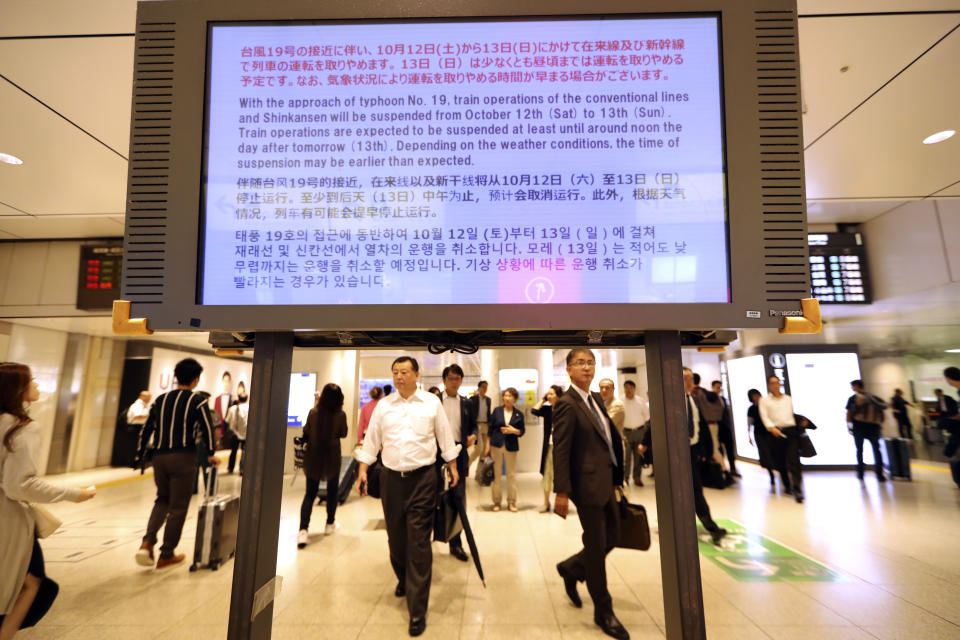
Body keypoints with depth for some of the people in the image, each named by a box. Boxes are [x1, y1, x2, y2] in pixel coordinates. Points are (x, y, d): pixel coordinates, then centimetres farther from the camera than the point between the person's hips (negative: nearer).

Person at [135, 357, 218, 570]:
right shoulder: (197, 401, -5)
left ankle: (147, 542, 6)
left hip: (159, 457, 5)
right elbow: (207, 429, -10)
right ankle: (166, 555, 14)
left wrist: (141, 454, 22)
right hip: (183, 458, -5)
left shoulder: (160, 399, 11)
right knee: (178, 507, 6)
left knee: (162, 500, 24)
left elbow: (146, 429, 13)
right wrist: (210, 454, 2)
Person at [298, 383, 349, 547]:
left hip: (313, 457, 1)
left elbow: (306, 433, 3)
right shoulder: (341, 415, -15)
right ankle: (330, 524, 32)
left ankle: (303, 530, -8)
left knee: (310, 493, 7)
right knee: (332, 491, 19)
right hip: (332, 457, -1)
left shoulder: (313, 412, -12)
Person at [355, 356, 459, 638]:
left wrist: (452, 466, 8)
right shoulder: (383, 405, 4)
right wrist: (362, 470, 5)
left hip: (423, 478, -3)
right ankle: (404, 580, 45)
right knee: (396, 537, 16)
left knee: (419, 543, -2)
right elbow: (371, 439, 9)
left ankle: (417, 610, 10)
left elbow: (445, 436, 5)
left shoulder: (432, 402, -2)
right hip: (391, 477, 3)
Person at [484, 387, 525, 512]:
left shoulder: (519, 414, 2)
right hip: (496, 445, 0)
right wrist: (487, 446, 1)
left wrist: (514, 430, -15)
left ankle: (511, 502, 17)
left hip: (511, 446, 0)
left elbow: (522, 431, 6)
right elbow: (490, 428, 3)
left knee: (512, 474, 4)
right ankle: (496, 501, 17)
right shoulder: (497, 410, 1)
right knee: (495, 474, 4)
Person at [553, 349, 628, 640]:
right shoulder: (567, 403, -16)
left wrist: (616, 479, 14)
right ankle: (603, 612, 27)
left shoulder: (596, 399, 10)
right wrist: (561, 492, -19)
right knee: (597, 546, 7)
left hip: (606, 482, 8)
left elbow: (610, 438, 15)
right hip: (587, 484, -8)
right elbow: (560, 450, -18)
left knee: (612, 538, 18)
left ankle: (571, 568, 41)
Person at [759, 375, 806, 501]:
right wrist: (772, 427, -19)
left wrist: (799, 429, 16)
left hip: (791, 430, 1)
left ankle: (797, 490, -14)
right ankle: (788, 486, 22)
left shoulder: (788, 399, 16)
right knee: (782, 461, 6)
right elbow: (764, 417, -3)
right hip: (776, 433, -1)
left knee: (794, 460, -13)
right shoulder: (764, 400, 6)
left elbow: (793, 414, 20)